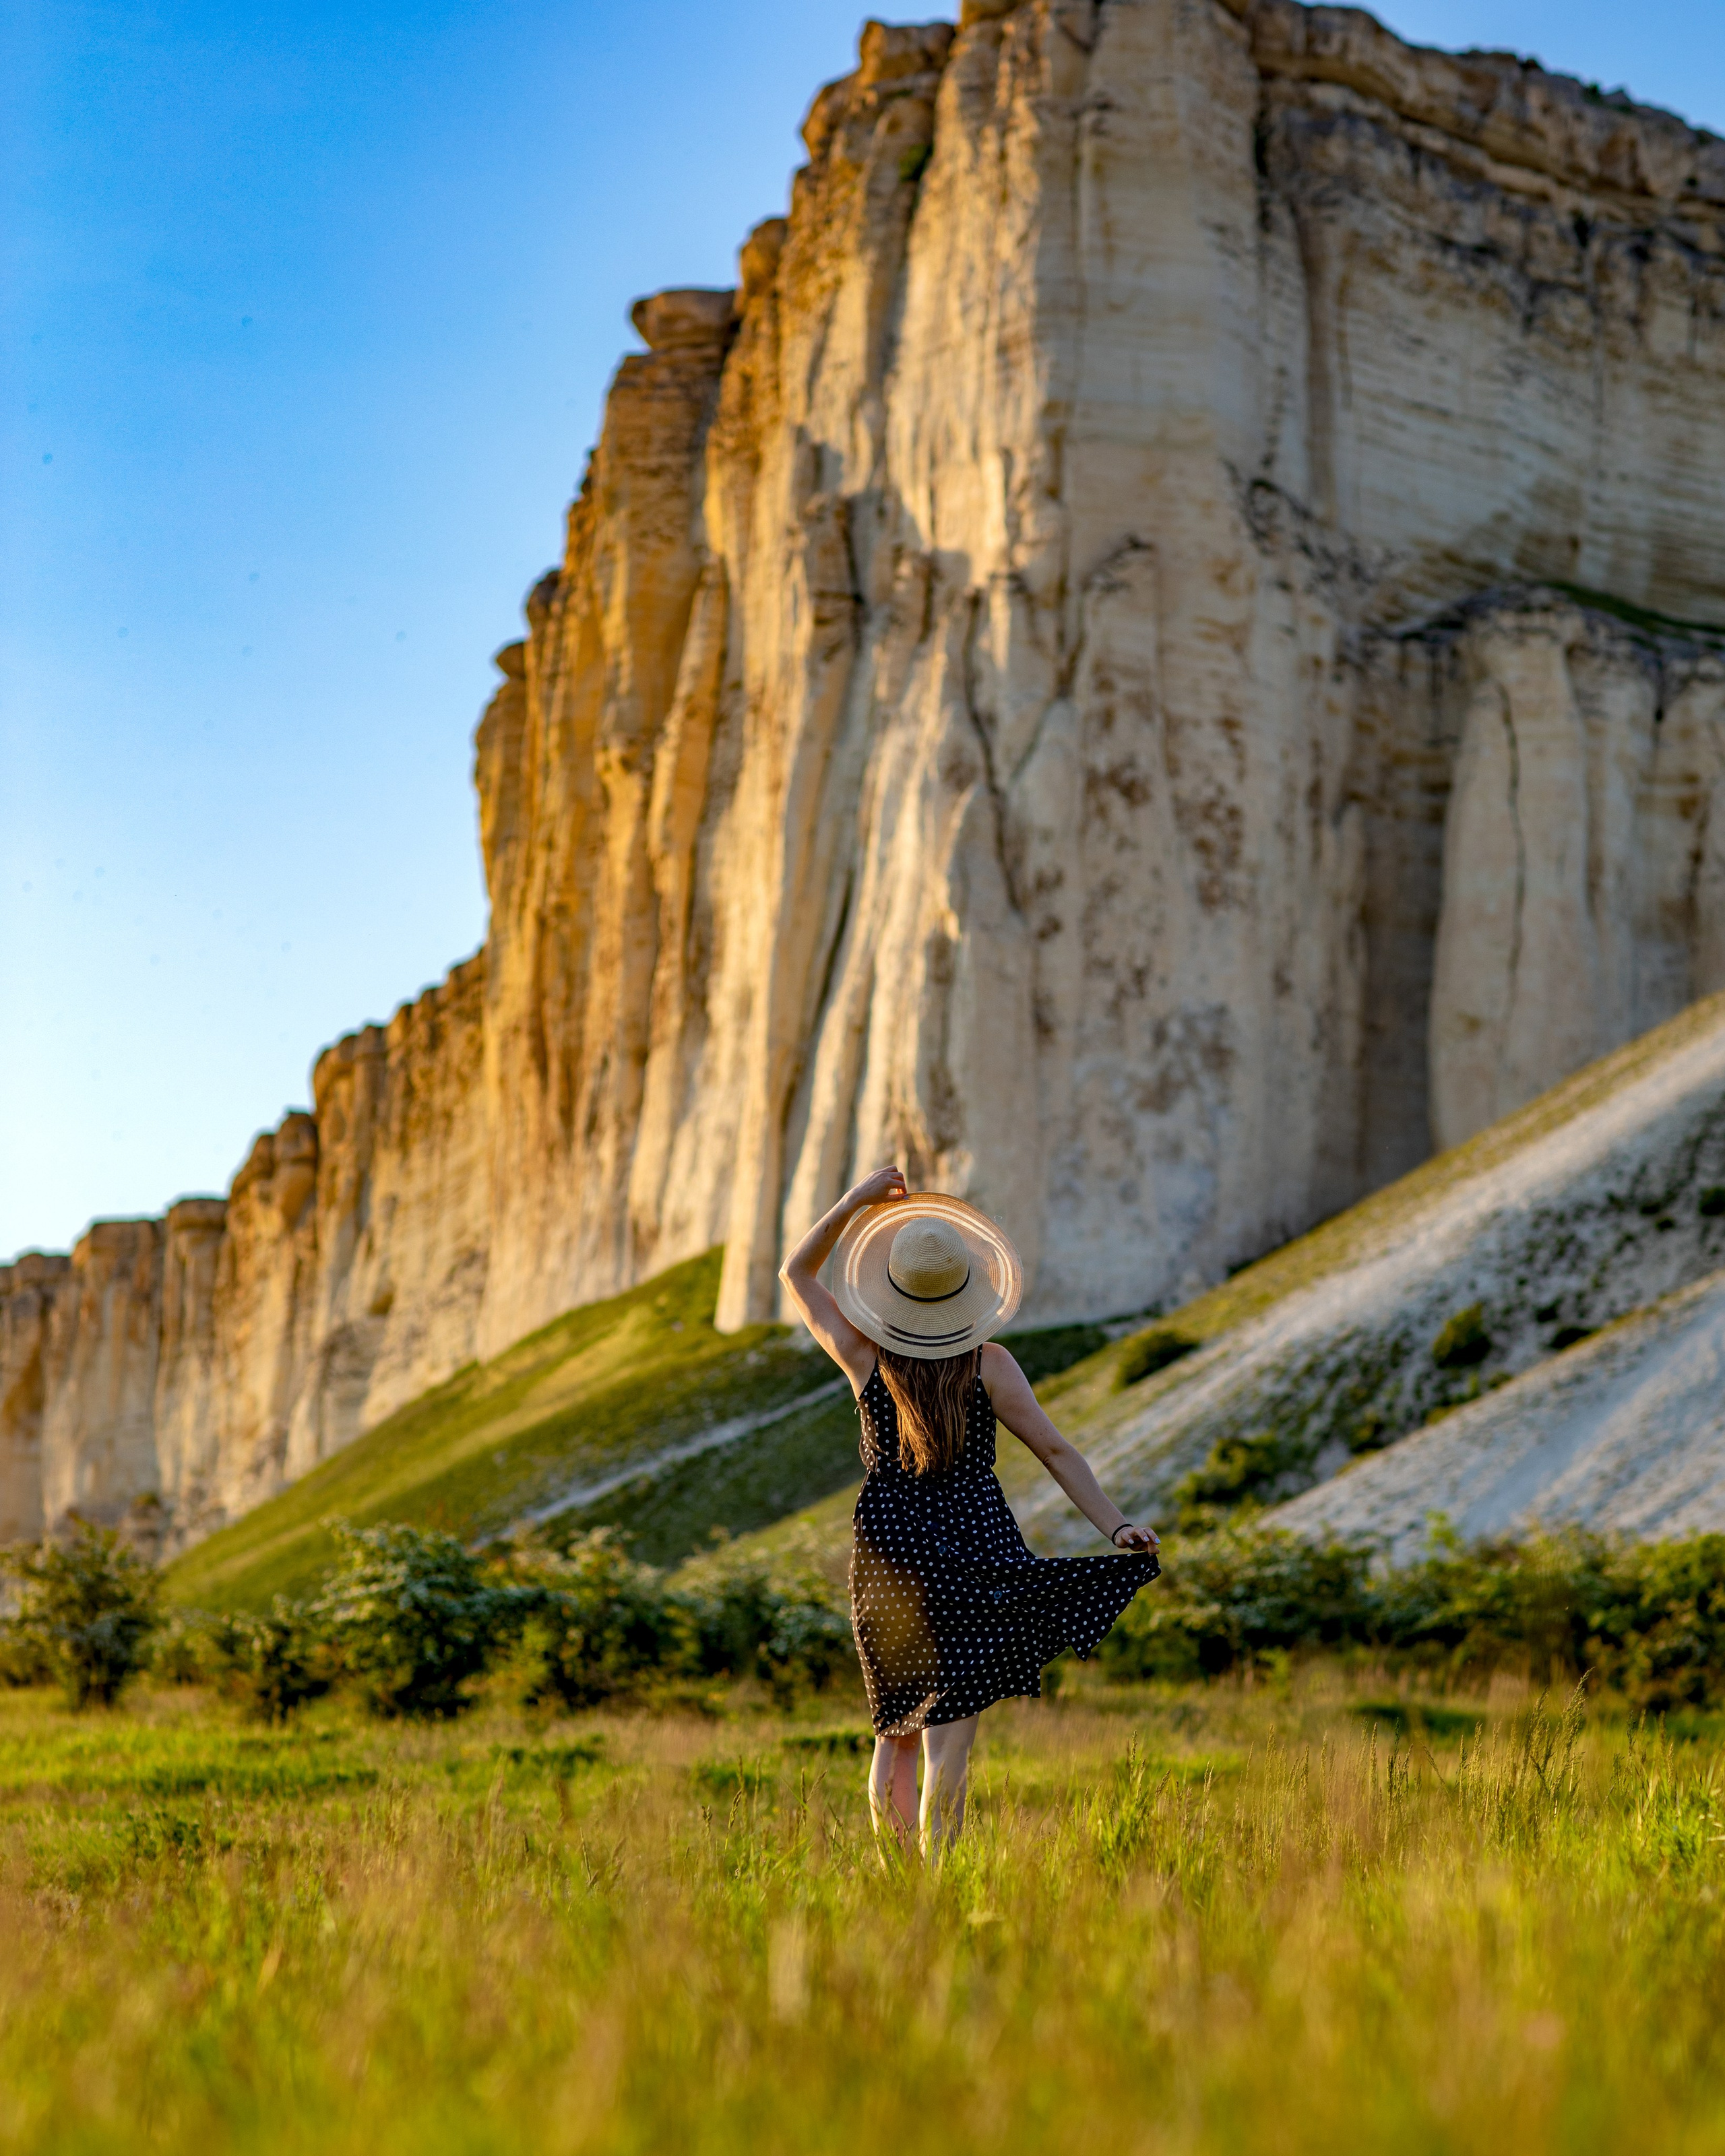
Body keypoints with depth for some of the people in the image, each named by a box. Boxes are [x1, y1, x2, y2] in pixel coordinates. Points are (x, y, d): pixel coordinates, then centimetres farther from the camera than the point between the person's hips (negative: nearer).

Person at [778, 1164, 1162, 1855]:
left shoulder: (863, 1356, -3)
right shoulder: (988, 1364, -6)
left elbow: (796, 1272, 11)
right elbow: (1055, 1450, -5)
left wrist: (856, 1201, 4)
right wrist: (1116, 1527, -3)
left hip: (888, 1552, 2)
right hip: (974, 1546, -2)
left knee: (897, 1730, 18)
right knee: (949, 1735, -6)